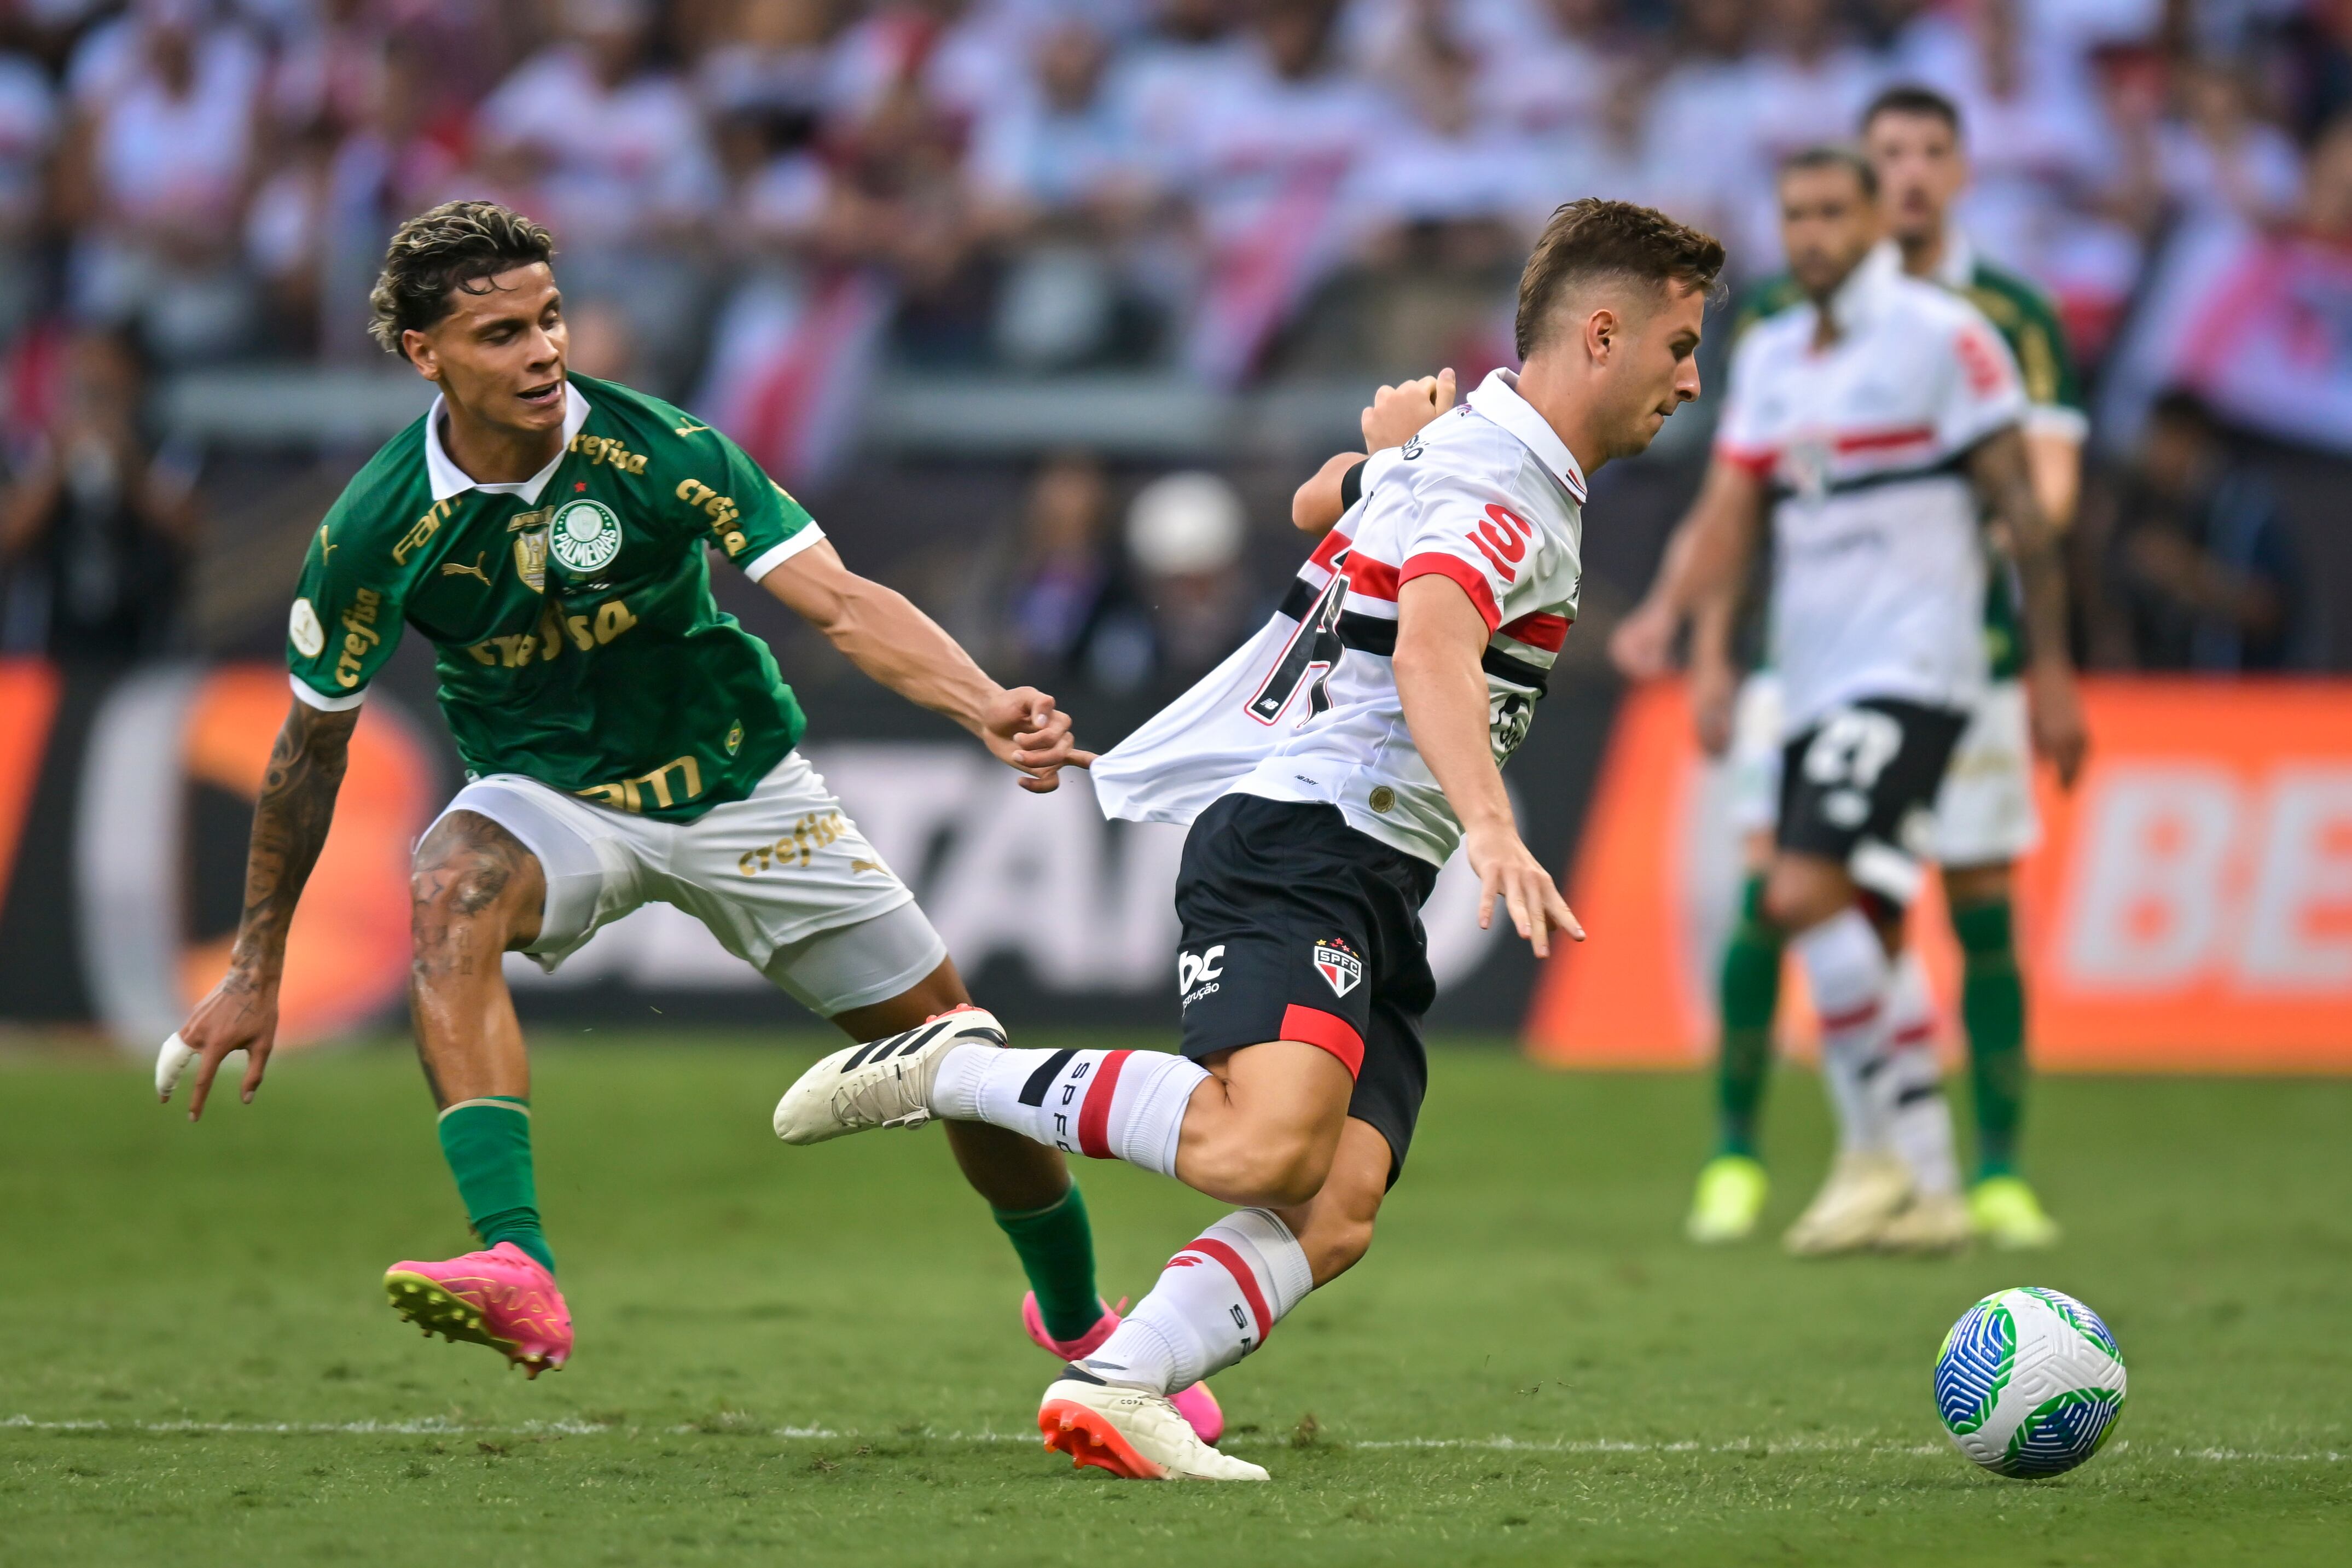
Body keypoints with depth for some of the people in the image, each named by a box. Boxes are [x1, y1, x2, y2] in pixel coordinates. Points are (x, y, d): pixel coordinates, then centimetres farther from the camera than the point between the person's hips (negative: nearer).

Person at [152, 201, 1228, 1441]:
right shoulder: (376, 532, -17)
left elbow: (841, 604, -25)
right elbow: (312, 741, -3)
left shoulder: (657, 451, -20)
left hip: (735, 787, 1)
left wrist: (986, 707, -44)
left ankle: (1078, 1320, 29)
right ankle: (515, 1274, -48)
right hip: (549, 796, -1)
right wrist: (256, 966, 2)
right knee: (451, 885, -37)